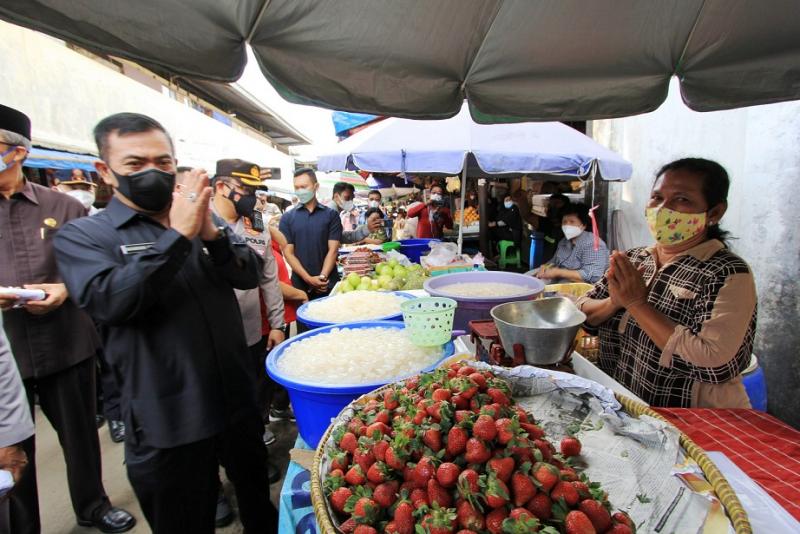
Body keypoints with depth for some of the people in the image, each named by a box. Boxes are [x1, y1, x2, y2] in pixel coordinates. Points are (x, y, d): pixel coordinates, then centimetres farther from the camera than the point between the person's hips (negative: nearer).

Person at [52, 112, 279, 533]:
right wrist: (178, 236, -26)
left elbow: (250, 275, -4)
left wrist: (213, 235, -22)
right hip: (167, 423, -3)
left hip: (238, 400, 4)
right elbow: (109, 301, -23)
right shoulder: (81, 236, -5)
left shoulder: (204, 220, 6)